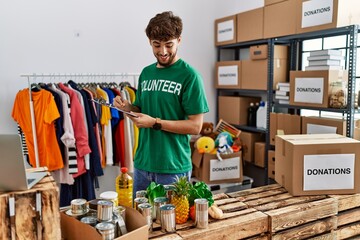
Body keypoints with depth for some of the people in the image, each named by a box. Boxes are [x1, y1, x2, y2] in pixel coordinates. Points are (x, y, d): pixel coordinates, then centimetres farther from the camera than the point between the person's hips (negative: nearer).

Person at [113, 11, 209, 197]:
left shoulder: (189, 76, -11)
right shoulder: (146, 73, 8)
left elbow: (195, 126, -13)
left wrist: (155, 123, -19)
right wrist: (127, 107, -4)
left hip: (173, 168, -5)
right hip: (142, 164, 6)